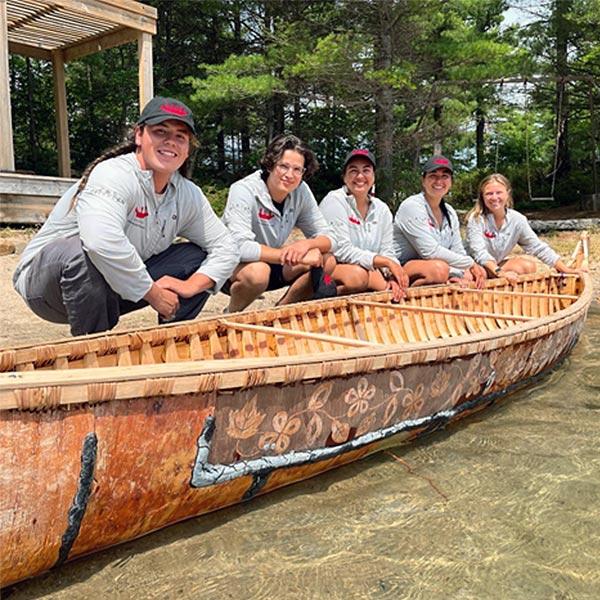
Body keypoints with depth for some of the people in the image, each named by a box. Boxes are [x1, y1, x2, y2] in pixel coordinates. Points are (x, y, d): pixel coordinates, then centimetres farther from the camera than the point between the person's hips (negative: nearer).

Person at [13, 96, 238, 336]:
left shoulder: (188, 195, -1)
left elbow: (225, 247, 2)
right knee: (83, 252, -39)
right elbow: (102, 242, -42)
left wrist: (190, 286, -16)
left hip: (112, 291, 6)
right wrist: (153, 293, -32)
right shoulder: (114, 175, -24)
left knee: (198, 257, -2)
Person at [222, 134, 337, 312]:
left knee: (327, 262, -12)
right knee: (257, 272, -38)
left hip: (270, 263, 6)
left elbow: (326, 238, -5)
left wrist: (306, 244, -29)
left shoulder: (301, 191, -8)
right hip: (233, 267, -5)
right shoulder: (244, 191, -23)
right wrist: (294, 255, -33)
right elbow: (240, 247, -34)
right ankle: (232, 316, -6)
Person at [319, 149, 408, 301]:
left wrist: (392, 275, -18)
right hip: (329, 269, -6)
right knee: (357, 275, -37)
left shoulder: (382, 210, 7)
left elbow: (387, 252, 5)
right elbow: (342, 251, -18)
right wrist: (388, 262, -20)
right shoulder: (335, 201, -10)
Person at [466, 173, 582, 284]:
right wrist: (500, 272, -45)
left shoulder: (517, 220, -6)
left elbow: (538, 247, -4)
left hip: (498, 265, 5)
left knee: (529, 264, -20)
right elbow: (479, 251, -30)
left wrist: (565, 270, -11)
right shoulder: (476, 219, -19)